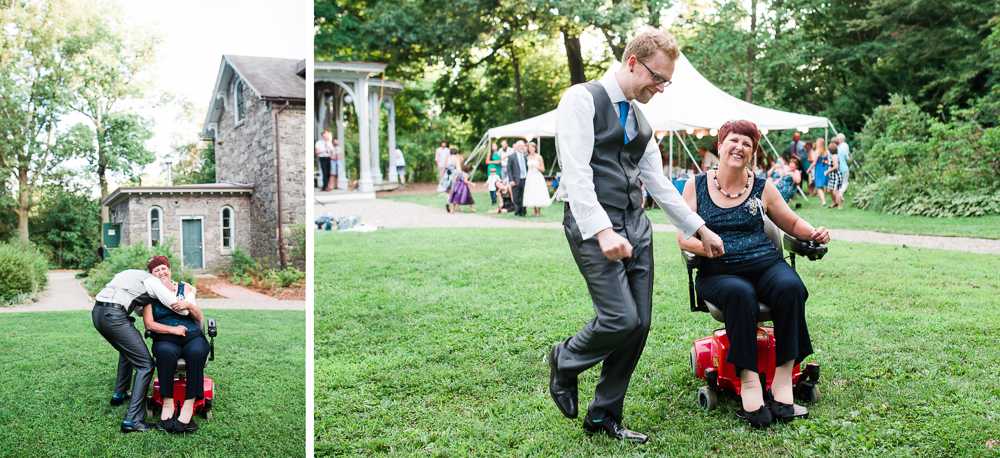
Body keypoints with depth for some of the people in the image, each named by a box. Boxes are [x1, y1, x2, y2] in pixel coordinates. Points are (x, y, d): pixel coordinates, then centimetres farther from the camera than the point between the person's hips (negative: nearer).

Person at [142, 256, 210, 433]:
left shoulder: (184, 288, 14)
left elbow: (199, 317, 11)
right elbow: (149, 324, 2)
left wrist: (189, 305, -9)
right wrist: (172, 329, -9)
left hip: (193, 337, 1)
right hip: (166, 340, -1)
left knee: (196, 353, -35)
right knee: (165, 353, -38)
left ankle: (188, 408, -36)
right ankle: (167, 406, -32)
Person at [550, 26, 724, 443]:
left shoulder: (639, 118, 18)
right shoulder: (582, 100, -6)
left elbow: (657, 180, 23)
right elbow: (576, 174, -17)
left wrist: (699, 228, 22)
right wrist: (603, 232, -27)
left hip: (635, 225, 8)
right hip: (594, 226, -8)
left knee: (640, 323, 4)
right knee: (621, 318, -16)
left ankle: (604, 416, 18)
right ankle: (564, 363, 15)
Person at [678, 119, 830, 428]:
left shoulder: (763, 189, 13)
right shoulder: (696, 186, 9)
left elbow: (793, 223, 21)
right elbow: (684, 237, 3)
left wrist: (814, 234, 0)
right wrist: (703, 246, -19)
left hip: (765, 263, 2)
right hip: (718, 272, -2)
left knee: (790, 287, -31)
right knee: (739, 293, -36)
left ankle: (782, 384, -29)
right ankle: (749, 386, -35)